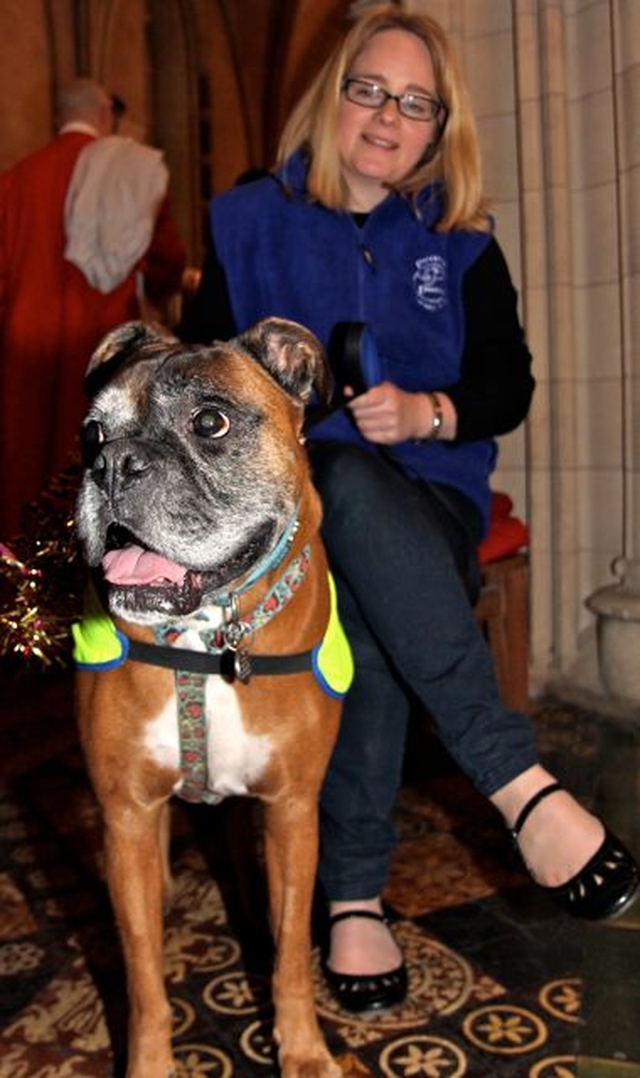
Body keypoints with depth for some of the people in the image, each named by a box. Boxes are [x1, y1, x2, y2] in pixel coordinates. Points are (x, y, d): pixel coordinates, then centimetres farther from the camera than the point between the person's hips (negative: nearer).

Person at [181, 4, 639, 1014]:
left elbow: (509, 385, 7)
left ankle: (355, 897, -28)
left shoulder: (461, 241, 12)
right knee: (351, 480, -39)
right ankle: (520, 780, -39)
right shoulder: (250, 220, 11)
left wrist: (426, 412, -14)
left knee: (369, 604, -36)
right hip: (292, 490, 0)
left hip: (428, 497, 1)